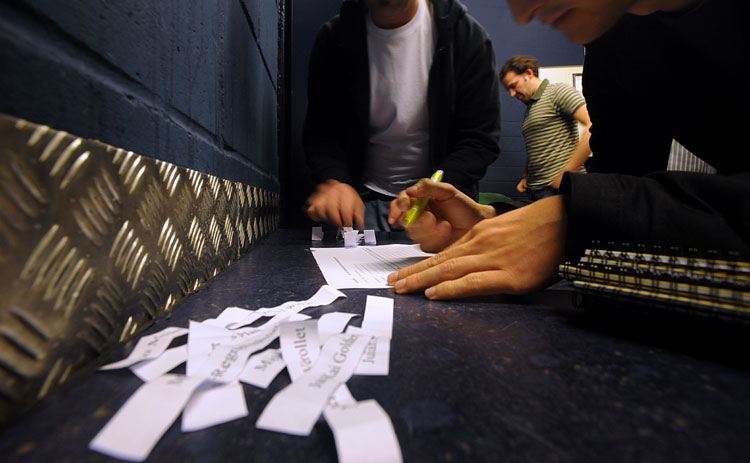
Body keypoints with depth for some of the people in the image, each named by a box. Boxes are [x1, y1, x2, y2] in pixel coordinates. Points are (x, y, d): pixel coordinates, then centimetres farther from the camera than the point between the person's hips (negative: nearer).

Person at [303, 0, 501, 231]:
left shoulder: (467, 35, -7)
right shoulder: (334, 38, -1)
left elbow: (481, 141, -9)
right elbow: (319, 132, 0)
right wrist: (331, 181, -21)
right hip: (364, 197, 2)